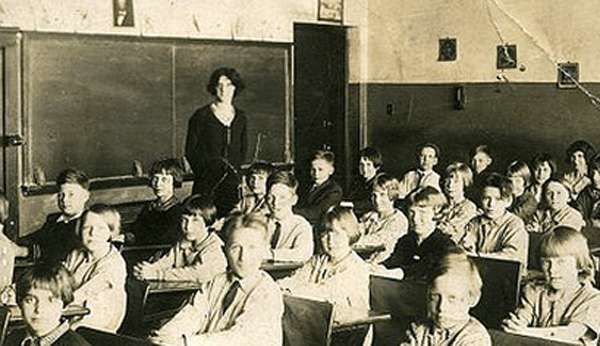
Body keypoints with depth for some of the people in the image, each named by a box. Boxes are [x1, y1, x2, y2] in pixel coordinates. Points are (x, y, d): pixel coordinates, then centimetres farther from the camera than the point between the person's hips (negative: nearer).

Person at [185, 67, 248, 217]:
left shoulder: (241, 117, 13)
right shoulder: (202, 116, 1)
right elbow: (191, 151, 0)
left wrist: (232, 168, 2)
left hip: (232, 184, 4)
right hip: (207, 183, -3)